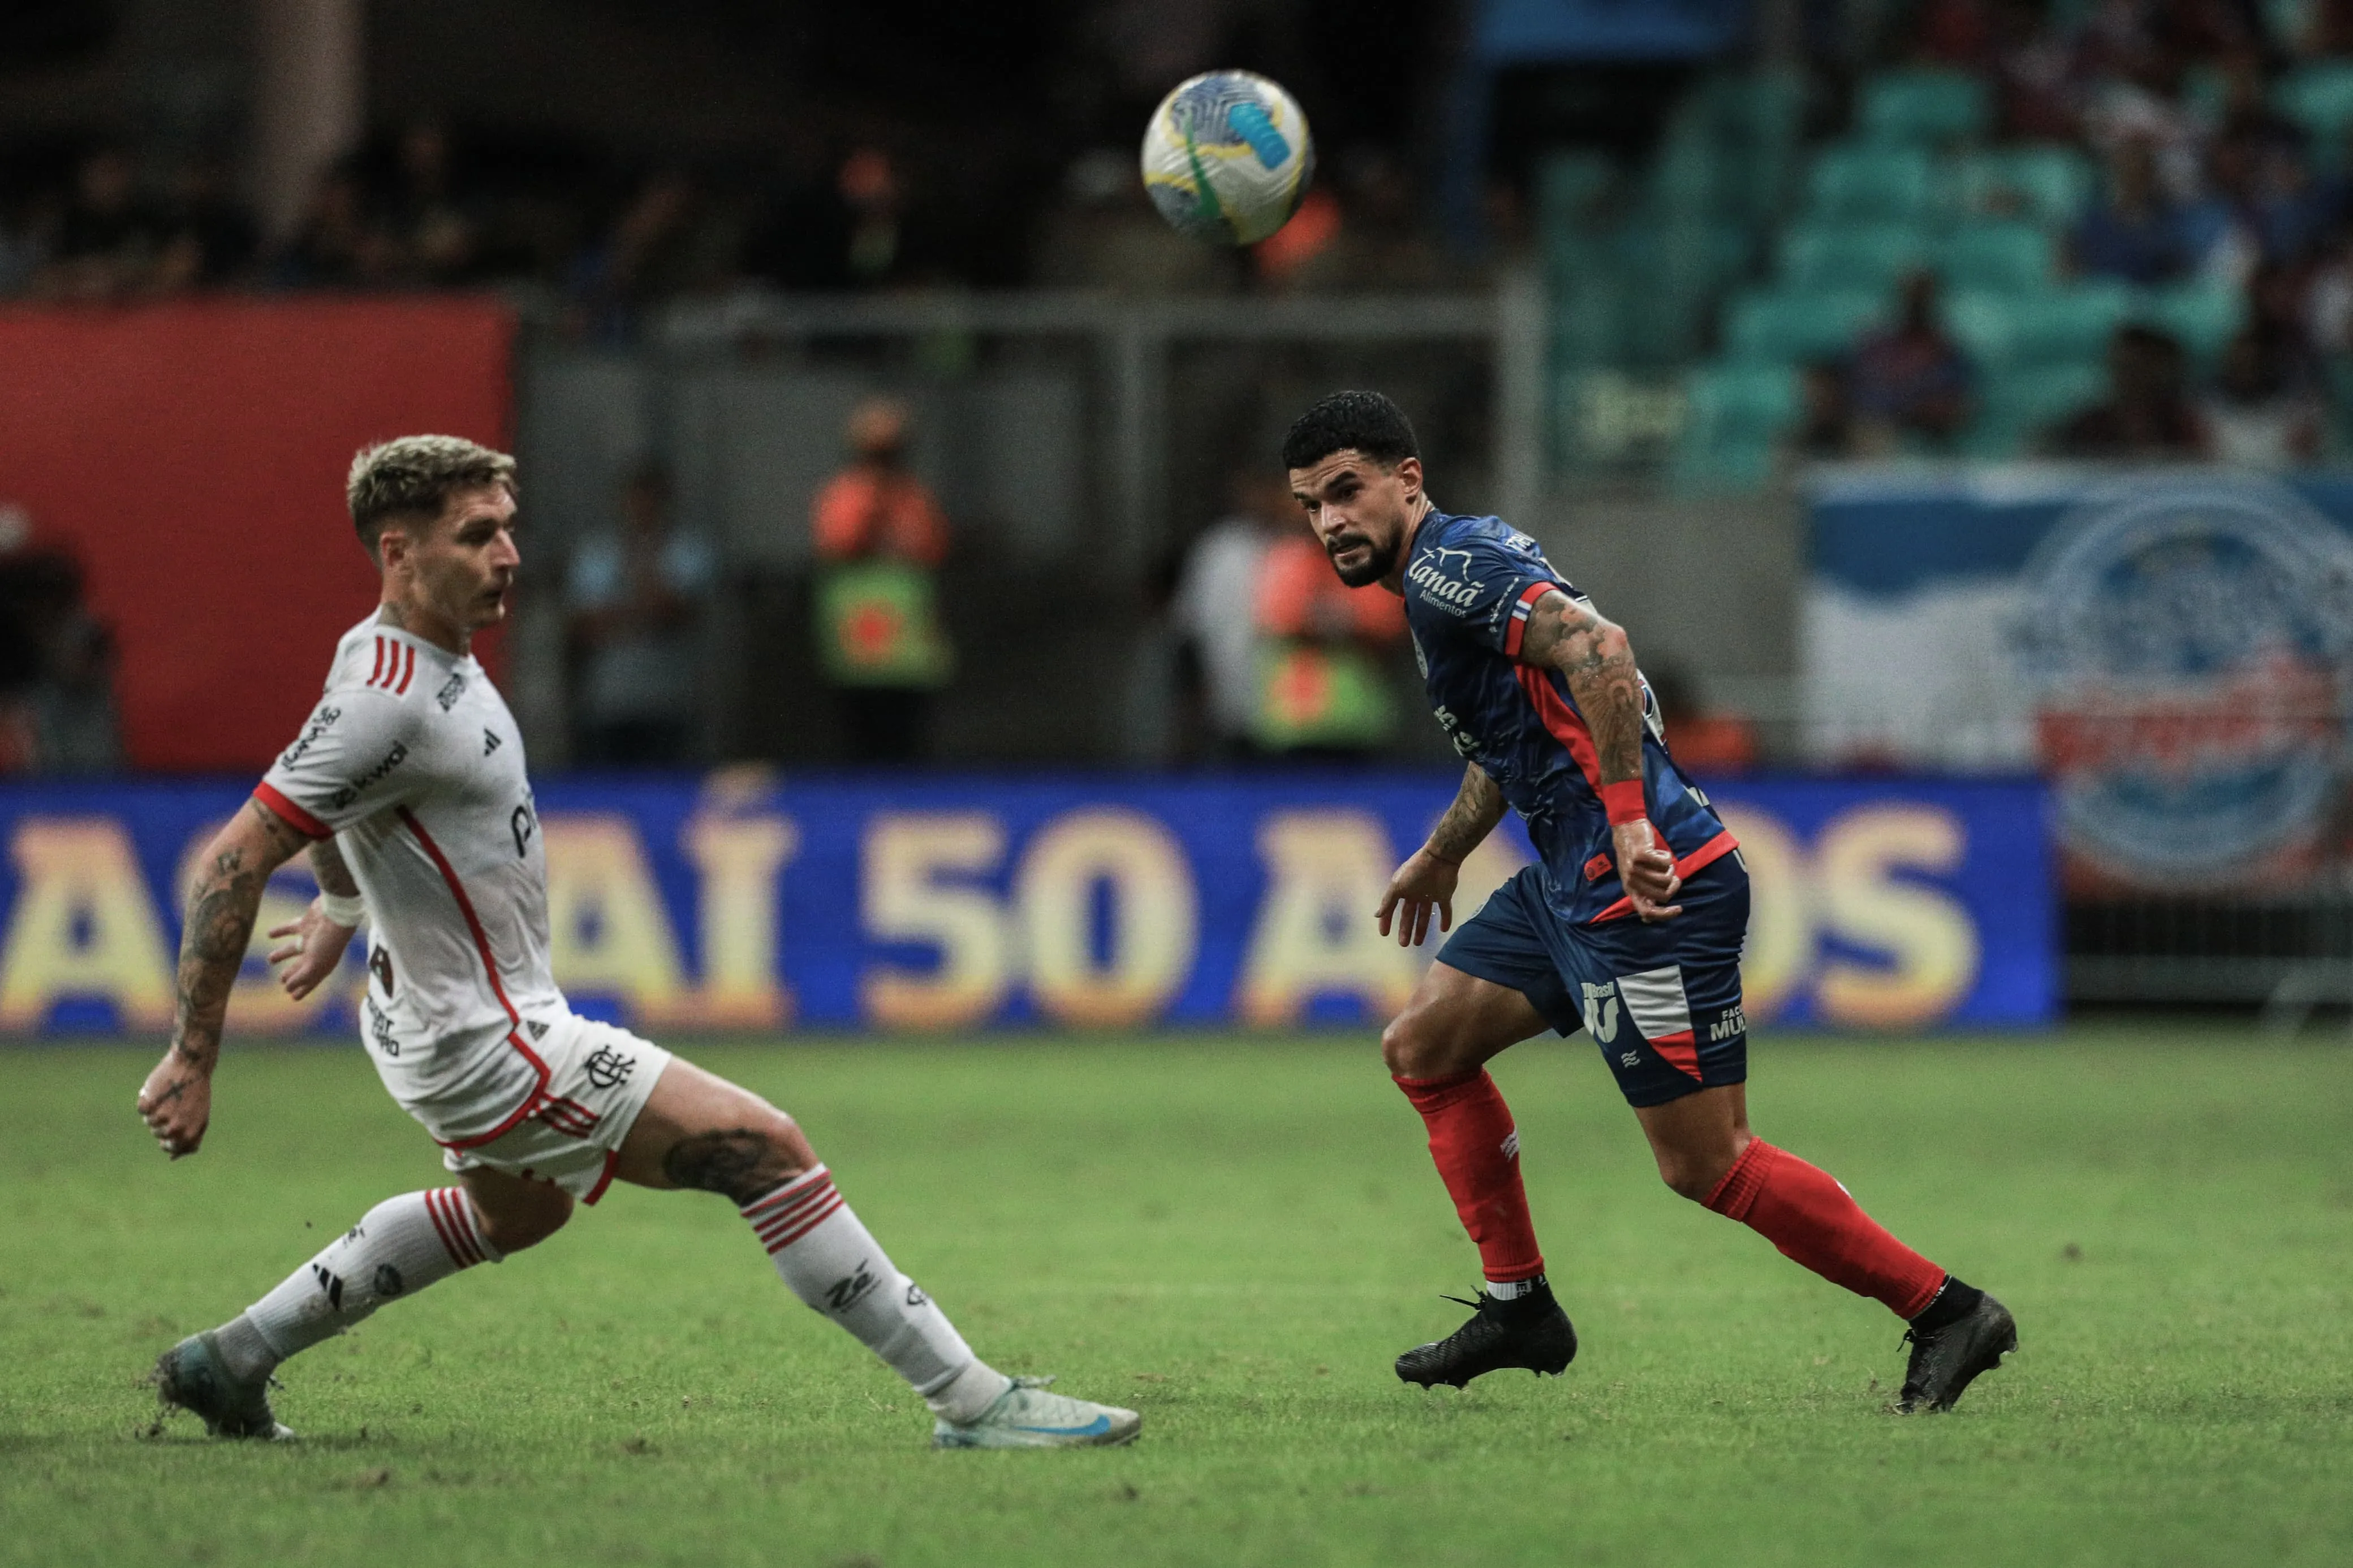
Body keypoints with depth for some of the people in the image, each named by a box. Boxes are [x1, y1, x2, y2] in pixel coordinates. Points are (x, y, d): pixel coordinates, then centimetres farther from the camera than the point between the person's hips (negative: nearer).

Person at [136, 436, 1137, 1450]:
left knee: (513, 1213, 35)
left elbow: (329, 780, 24)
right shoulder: (387, 700, -27)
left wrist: (342, 905, 39)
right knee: (764, 1148, -11)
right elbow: (236, 858, -27)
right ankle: (969, 1401, -9)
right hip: (483, 1045, -11)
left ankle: (229, 1363, 37)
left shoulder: (407, 650, 3)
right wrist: (192, 1062, -26)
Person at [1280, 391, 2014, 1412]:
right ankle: (1520, 1309, 19)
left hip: (1649, 884, -10)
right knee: (1421, 1048, 16)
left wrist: (1628, 820, -32)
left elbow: (1597, 649, -28)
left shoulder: (1449, 563, -12)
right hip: (1570, 884, 10)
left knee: (1706, 1164, -8)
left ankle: (1947, 1312, -1)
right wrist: (1441, 855, 46)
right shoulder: (1438, 579, 19)